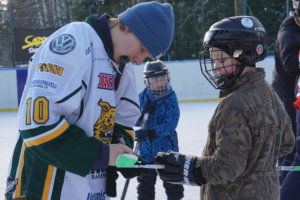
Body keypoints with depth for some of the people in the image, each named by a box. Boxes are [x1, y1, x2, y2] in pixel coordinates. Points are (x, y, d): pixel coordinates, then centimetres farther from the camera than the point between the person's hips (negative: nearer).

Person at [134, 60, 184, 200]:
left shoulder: (171, 98, -11)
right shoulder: (142, 98, -4)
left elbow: (170, 124, -20)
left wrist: (151, 133, -29)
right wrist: (143, 112, -23)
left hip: (167, 148, -2)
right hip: (146, 149, 2)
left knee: (173, 182, 11)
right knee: (145, 184, 14)